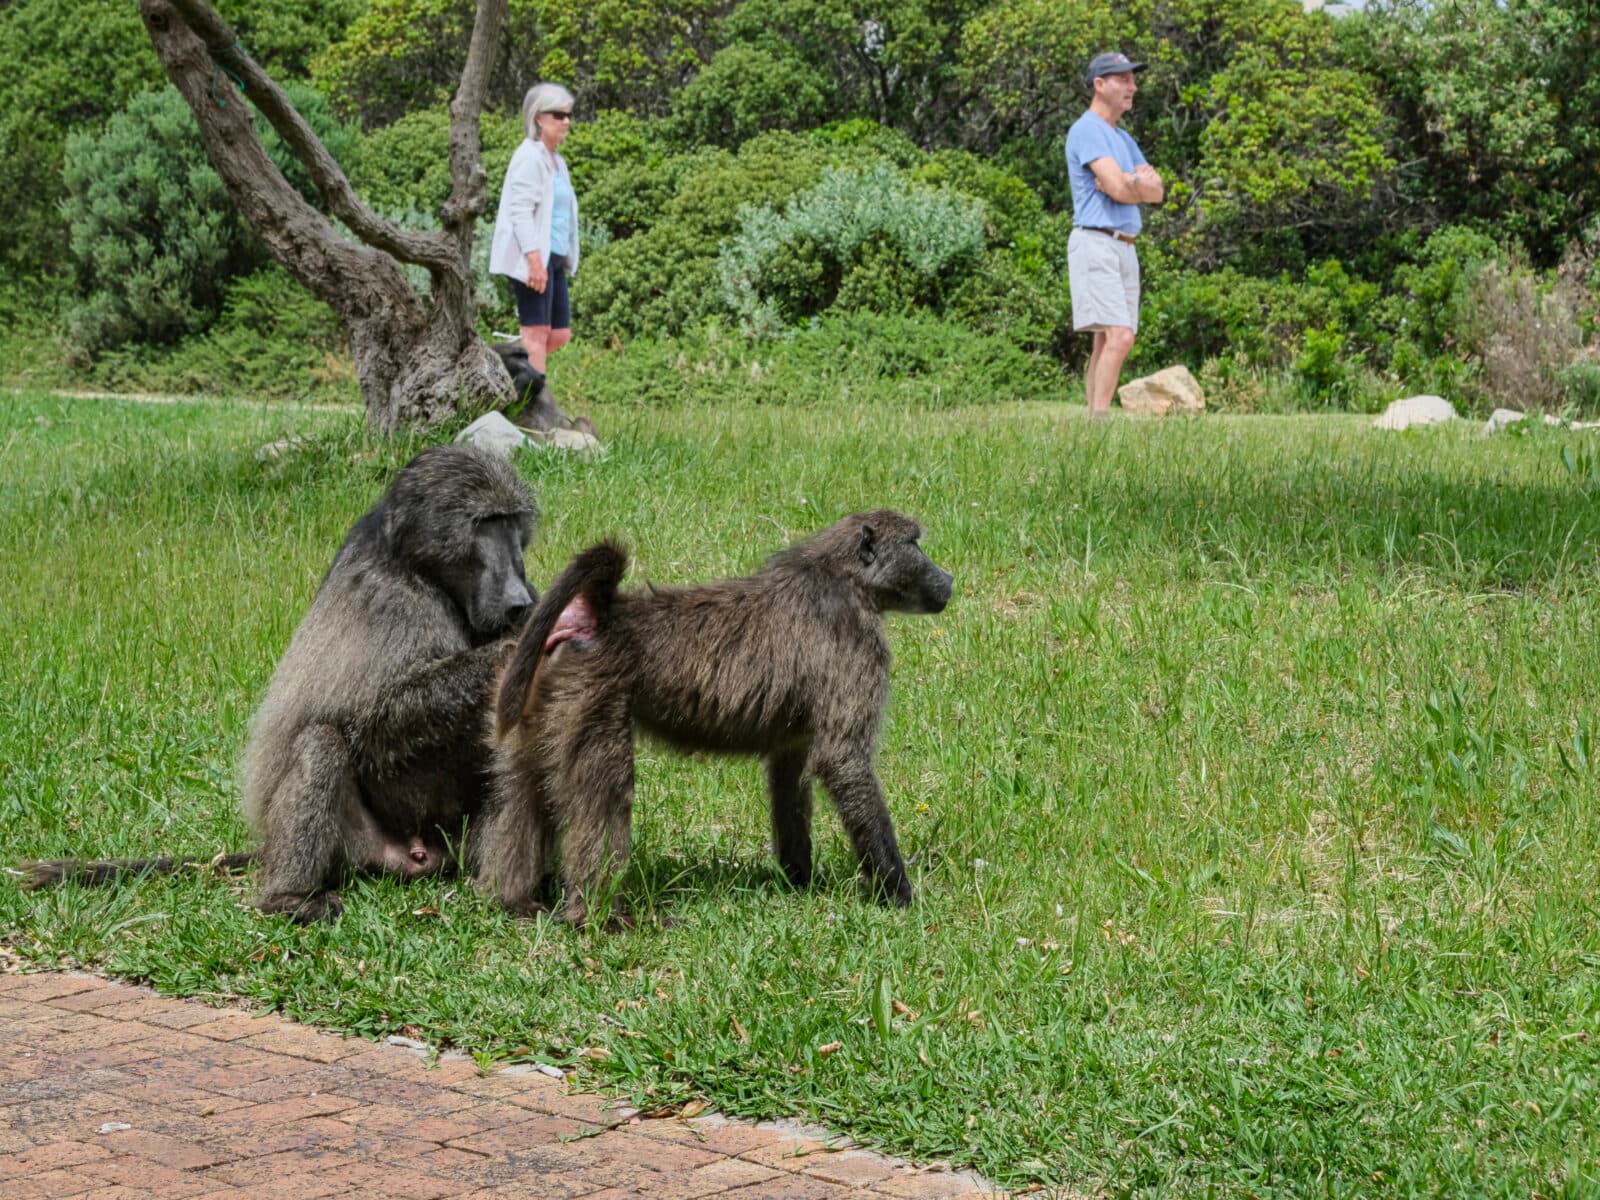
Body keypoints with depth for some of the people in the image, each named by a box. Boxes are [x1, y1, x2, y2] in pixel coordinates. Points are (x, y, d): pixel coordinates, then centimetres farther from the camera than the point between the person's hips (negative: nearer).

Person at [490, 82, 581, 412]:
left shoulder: (556, 160, 20)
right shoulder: (530, 156, -9)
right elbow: (521, 210, -17)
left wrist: (565, 260, 19)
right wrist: (534, 258, -25)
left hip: (554, 259, 9)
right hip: (532, 258, -9)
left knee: (561, 334, 9)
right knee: (537, 333, -9)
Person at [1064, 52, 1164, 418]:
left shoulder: (1123, 138, 22)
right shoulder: (1086, 130, -7)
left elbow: (1157, 193, 12)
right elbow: (1118, 189, -18)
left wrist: (1132, 182, -7)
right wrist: (1144, 183, 1)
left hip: (1125, 247, 9)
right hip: (1096, 242, -9)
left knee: (1107, 342, 5)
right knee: (1119, 337, -19)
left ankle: (1095, 421, 5)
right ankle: (1099, 419, -20)